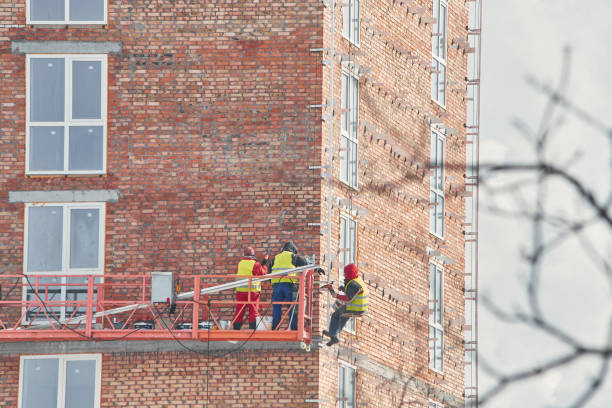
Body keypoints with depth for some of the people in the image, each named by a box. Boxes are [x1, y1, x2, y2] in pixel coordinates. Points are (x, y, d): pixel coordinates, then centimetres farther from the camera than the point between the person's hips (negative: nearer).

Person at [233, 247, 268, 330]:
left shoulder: (240, 263, 4)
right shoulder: (255, 264, -10)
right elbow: (263, 273, 2)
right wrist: (264, 264, 15)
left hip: (240, 290, 4)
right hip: (252, 291, -4)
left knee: (239, 311, 8)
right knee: (253, 311, 2)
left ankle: (236, 329, 8)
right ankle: (252, 329, -2)